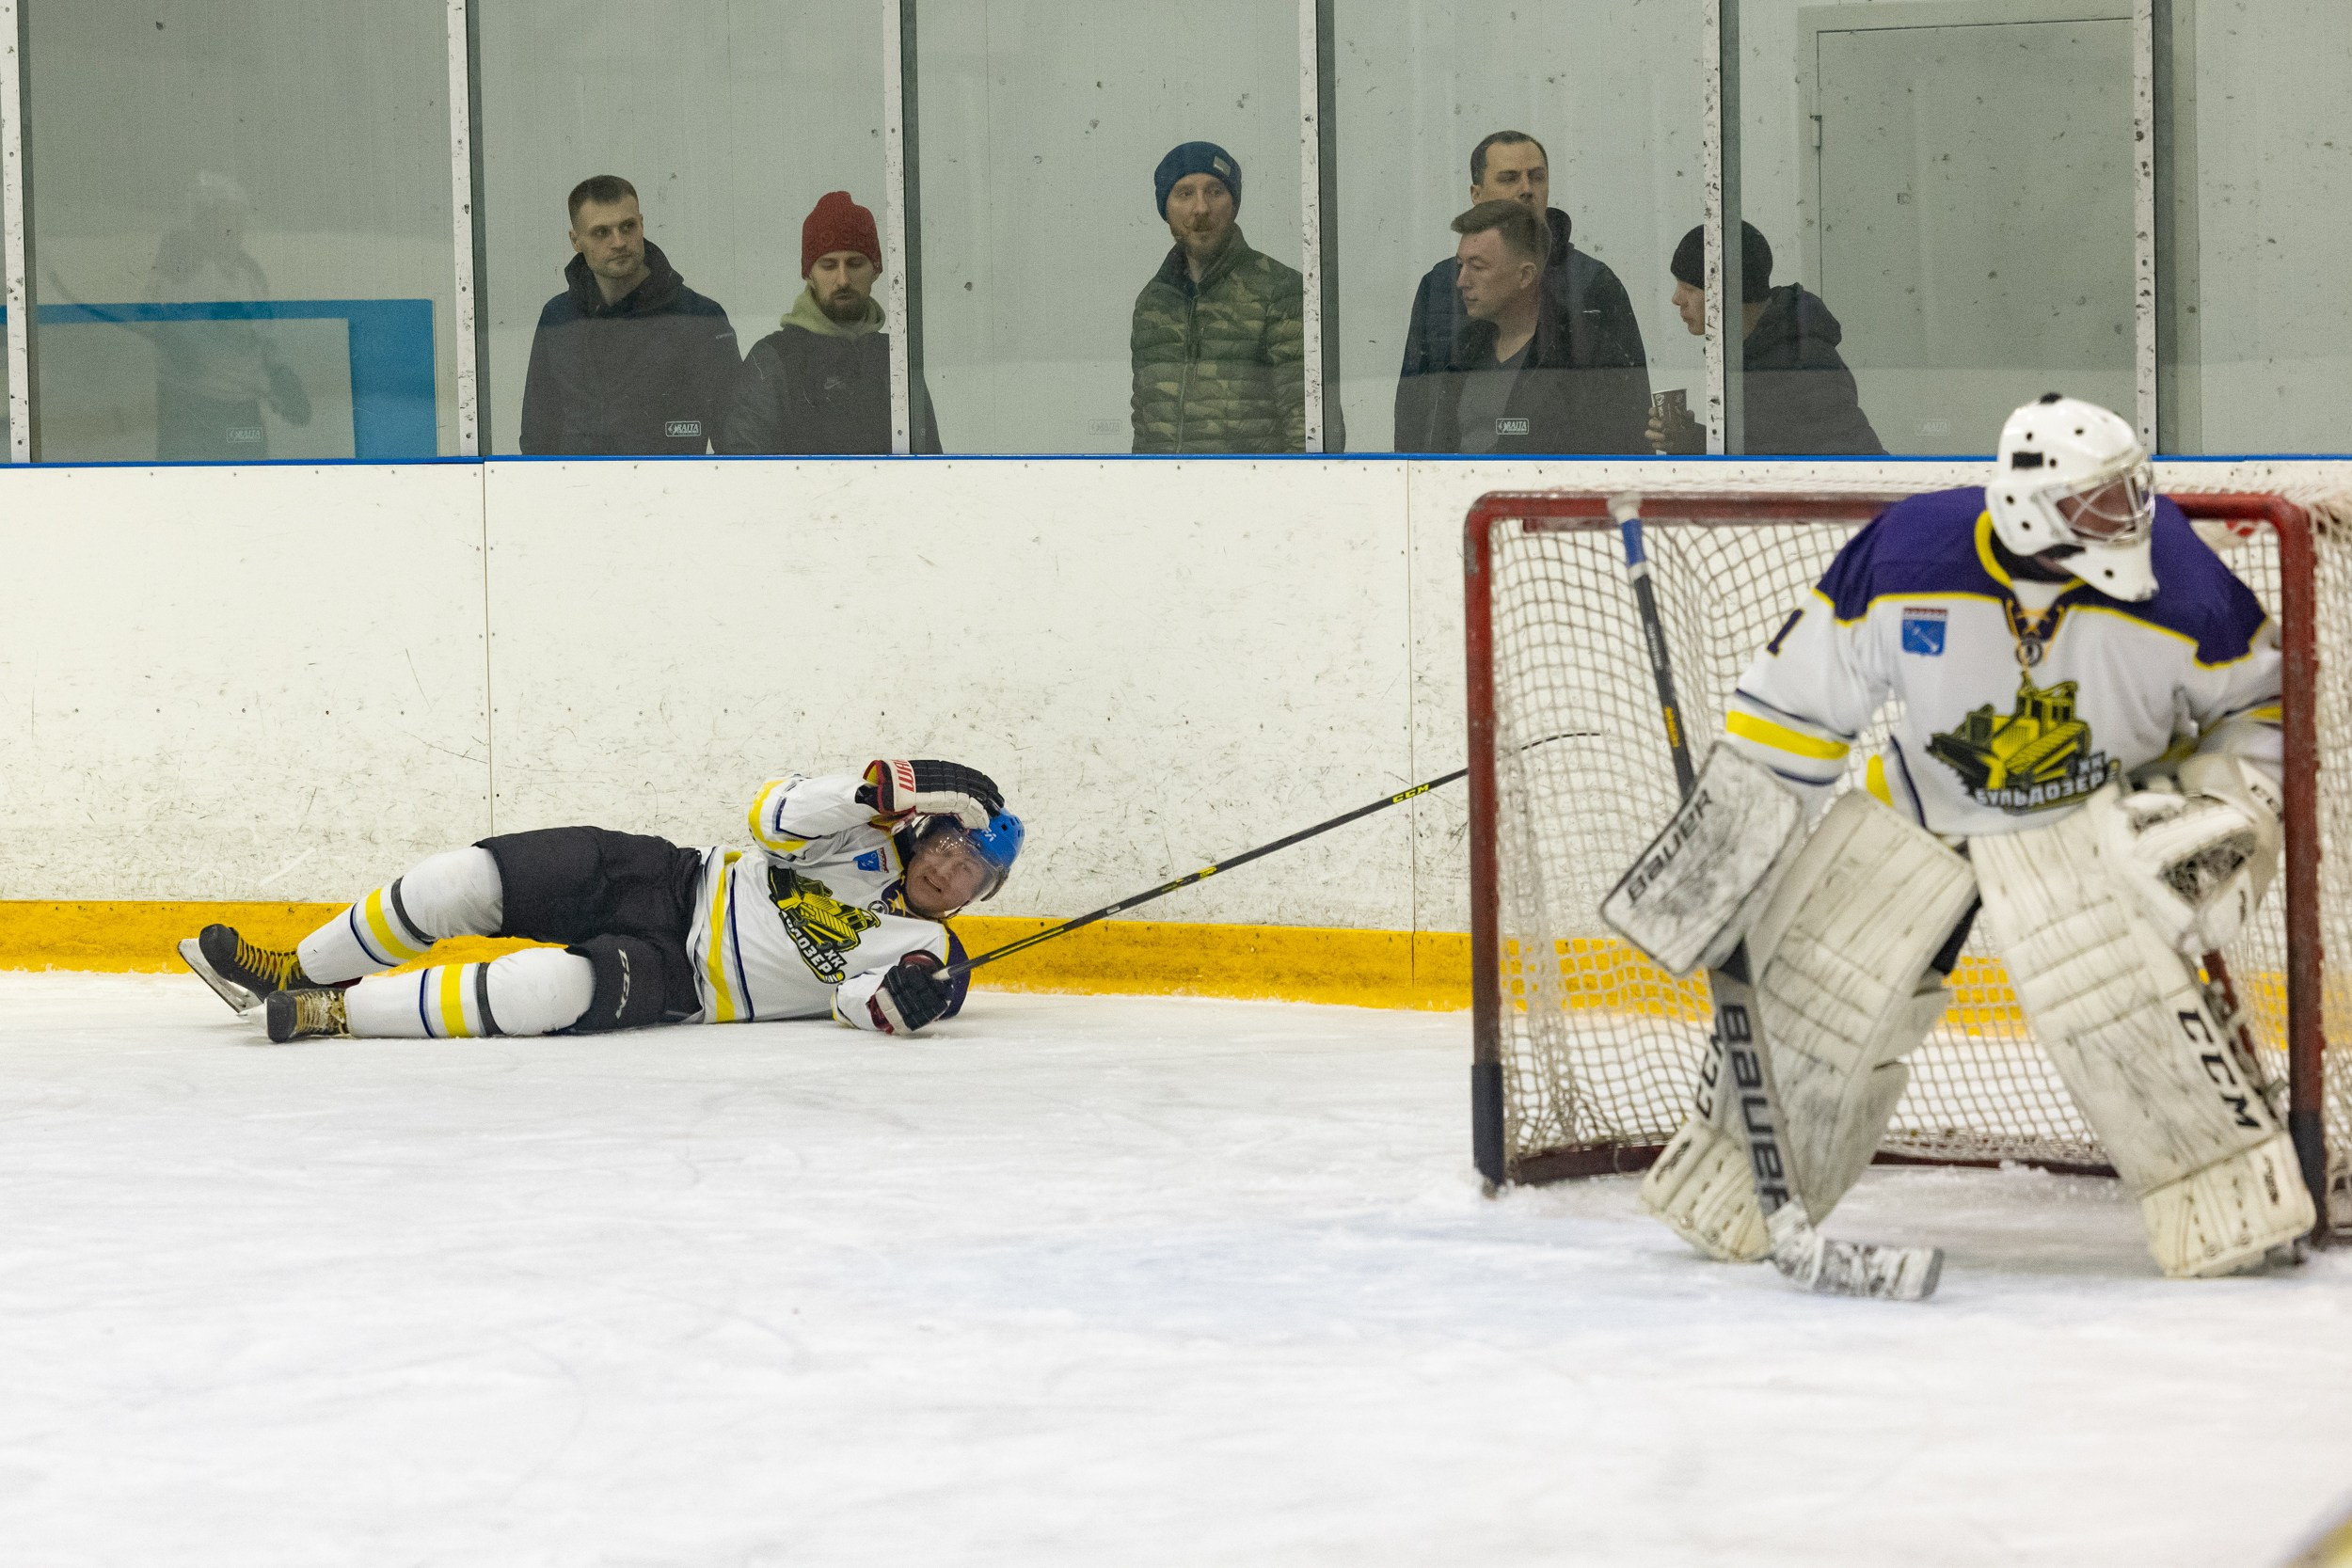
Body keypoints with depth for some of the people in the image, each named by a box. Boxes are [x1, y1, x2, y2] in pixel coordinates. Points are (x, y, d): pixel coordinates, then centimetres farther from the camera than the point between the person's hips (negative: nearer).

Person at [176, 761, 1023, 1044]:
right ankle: (294, 974, 7)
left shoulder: (919, 947, 0)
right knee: (470, 878, -12)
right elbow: (774, 815, -8)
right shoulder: (865, 828, 6)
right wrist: (888, 787, -20)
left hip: (679, 984, -3)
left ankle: (337, 1012, -24)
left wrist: (895, 1001, -37)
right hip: (672, 883, 4)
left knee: (561, 989, -33)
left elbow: (854, 998, -14)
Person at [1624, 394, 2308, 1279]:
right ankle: (1729, 1200, 19)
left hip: (2097, 812, -1)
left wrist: (2234, 807, -15)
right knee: (1817, 994, -2)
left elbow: (2260, 695, -4)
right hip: (1926, 804, 2)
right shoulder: (1905, 559, -25)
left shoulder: (2176, 586, -25)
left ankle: (2236, 1205, -11)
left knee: (2129, 1001, -24)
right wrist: (1730, 828, -9)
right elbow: (1799, 694, -11)